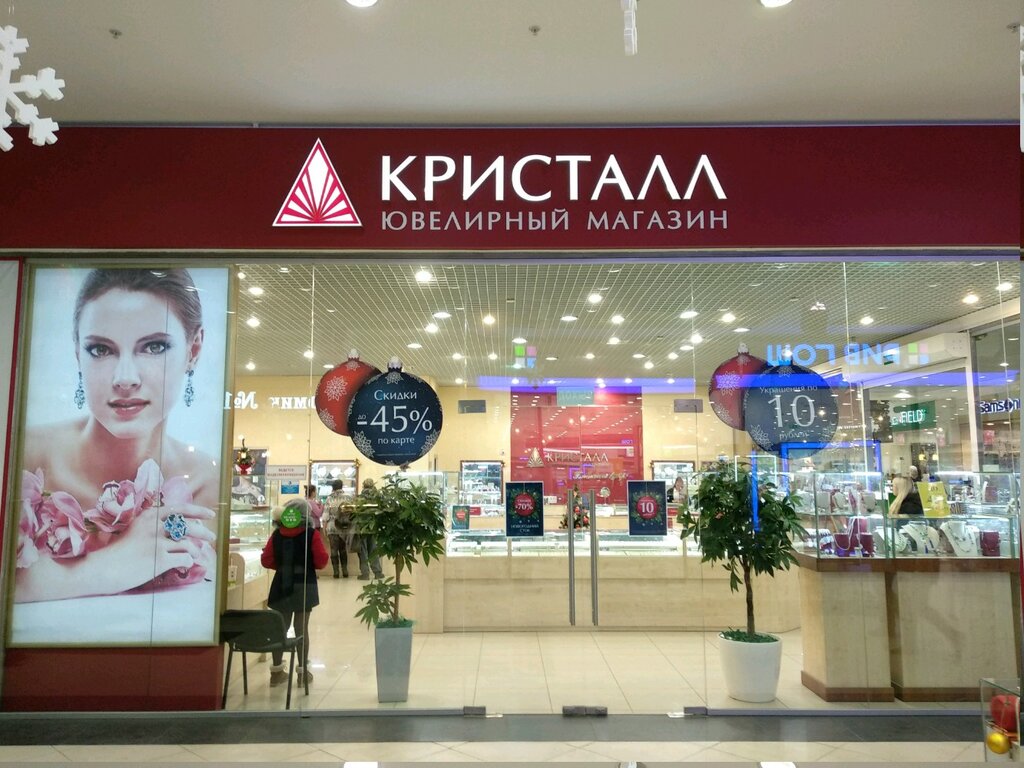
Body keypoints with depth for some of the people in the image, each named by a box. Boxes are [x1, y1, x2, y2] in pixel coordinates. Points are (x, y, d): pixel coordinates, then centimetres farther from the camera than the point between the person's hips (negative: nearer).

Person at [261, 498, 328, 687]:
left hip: (281, 585, 3)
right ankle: (303, 671, 9)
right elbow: (322, 561, -10)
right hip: (303, 586, -3)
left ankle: (277, 671, 20)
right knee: (301, 628, 4)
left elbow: (266, 560, 1)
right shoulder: (312, 534, -10)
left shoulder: (276, 534, -1)